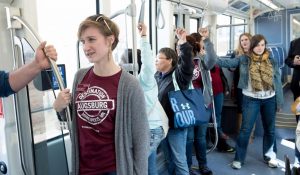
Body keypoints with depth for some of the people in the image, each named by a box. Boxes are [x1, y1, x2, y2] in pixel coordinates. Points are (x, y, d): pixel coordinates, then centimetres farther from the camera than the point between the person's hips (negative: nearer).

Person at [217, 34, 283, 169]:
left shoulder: (272, 61, 3)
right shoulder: (244, 59, -4)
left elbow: (277, 82, 5)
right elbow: (227, 62, -13)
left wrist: (279, 101, 5)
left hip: (269, 99, 3)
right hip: (251, 99, -3)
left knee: (269, 129, 15)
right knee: (245, 129, 0)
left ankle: (270, 156, 35)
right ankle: (239, 158, 13)